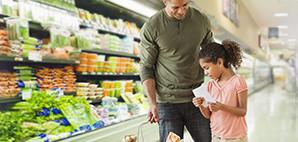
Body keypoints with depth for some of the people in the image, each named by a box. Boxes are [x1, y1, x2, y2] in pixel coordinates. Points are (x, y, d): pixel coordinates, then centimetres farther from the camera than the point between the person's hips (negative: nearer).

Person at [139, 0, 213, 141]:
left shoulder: (202, 20, 1)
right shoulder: (151, 27, -8)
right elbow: (146, 67, -4)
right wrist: (153, 103, -12)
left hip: (196, 98, 3)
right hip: (167, 101, -2)